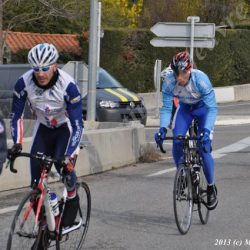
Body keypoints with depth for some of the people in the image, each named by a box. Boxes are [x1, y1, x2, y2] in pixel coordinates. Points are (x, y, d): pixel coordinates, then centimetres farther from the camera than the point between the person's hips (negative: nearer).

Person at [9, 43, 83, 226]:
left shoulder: (68, 85, -32)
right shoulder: (24, 83, -24)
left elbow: (78, 125, -30)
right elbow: (16, 116, -13)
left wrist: (69, 156, -40)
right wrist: (17, 143, -27)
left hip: (66, 128, -3)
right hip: (43, 128, 3)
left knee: (64, 165, -27)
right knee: (36, 172, -9)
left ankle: (72, 200, -1)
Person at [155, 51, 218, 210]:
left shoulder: (200, 79, -37)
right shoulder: (169, 81, -28)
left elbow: (212, 108, -33)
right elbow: (166, 108, -21)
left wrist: (206, 130, -47)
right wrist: (163, 128, -37)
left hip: (203, 108, -3)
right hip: (185, 108, 3)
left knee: (204, 149, -15)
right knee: (177, 142, -18)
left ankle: (211, 188, 3)